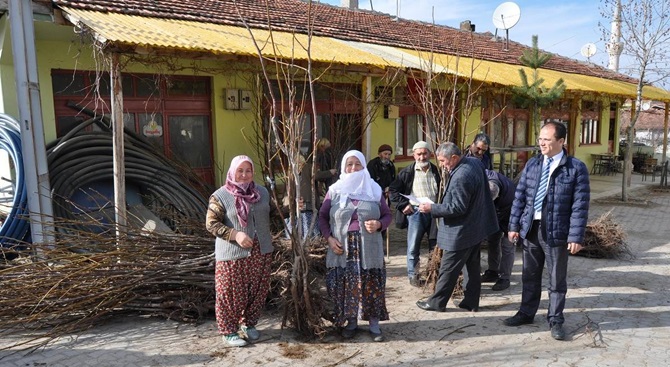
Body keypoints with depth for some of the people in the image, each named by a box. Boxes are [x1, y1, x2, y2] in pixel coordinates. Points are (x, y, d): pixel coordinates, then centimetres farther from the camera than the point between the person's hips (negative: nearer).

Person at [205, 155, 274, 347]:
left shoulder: (262, 192, 8)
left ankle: (248, 323, 33)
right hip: (233, 254, -5)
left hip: (261, 252, 5)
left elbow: (269, 216, 21)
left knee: (258, 291, 13)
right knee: (232, 294, 4)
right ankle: (228, 331, 22)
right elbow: (211, 224, -11)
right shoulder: (221, 196, -9)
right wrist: (235, 234, -21)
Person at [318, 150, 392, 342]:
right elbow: (322, 216, 7)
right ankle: (351, 322, 22)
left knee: (371, 285, 1)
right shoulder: (335, 190, 3)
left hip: (369, 248, 0)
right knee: (346, 285, 4)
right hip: (343, 248, 0)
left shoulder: (374, 189, 5)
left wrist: (379, 224, -13)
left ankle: (374, 324, 16)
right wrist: (329, 238, -7)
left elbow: (387, 215, 9)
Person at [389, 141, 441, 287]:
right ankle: (413, 275, 16)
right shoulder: (407, 172, 0)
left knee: (435, 245, 11)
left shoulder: (436, 171, 7)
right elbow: (393, 189, 2)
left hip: (434, 211, 3)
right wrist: (403, 205, -8)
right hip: (416, 212, -3)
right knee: (413, 247, 3)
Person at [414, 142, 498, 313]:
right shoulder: (474, 162, 2)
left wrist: (432, 208, -20)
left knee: (448, 268, 3)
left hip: (461, 232, -10)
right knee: (473, 266, 17)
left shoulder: (460, 177, -29)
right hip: (476, 227, 10)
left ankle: (436, 302, 16)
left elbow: (457, 208, -26)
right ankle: (471, 302, 28)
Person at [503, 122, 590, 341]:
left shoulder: (576, 168, -8)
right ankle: (526, 313, 33)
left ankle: (555, 320, 25)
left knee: (557, 280, 9)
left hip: (556, 231, -4)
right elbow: (519, 196, 7)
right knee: (530, 275, 17)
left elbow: (580, 205, -11)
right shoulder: (532, 164, 5)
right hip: (531, 228, 4)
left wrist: (576, 237, -15)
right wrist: (514, 225, 5)